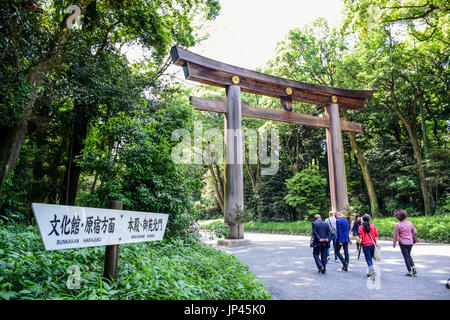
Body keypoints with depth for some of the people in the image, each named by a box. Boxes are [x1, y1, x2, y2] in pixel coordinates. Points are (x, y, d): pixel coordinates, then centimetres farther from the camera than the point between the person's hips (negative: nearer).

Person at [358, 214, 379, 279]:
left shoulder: (361, 227, -6)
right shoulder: (373, 226, -2)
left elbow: (360, 237, -8)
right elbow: (376, 235, 2)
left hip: (365, 245, -3)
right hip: (372, 244, 3)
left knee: (368, 259, 1)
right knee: (370, 258, 16)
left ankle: (372, 270, -17)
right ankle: (370, 272, 21)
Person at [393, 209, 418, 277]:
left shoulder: (398, 224, -14)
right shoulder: (410, 223, -2)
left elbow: (396, 235, -9)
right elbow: (415, 232, 9)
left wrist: (394, 243, 2)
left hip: (403, 243, -4)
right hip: (410, 242, 4)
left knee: (406, 256, 6)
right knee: (409, 255, 22)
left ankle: (410, 271, 8)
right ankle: (413, 267, 6)